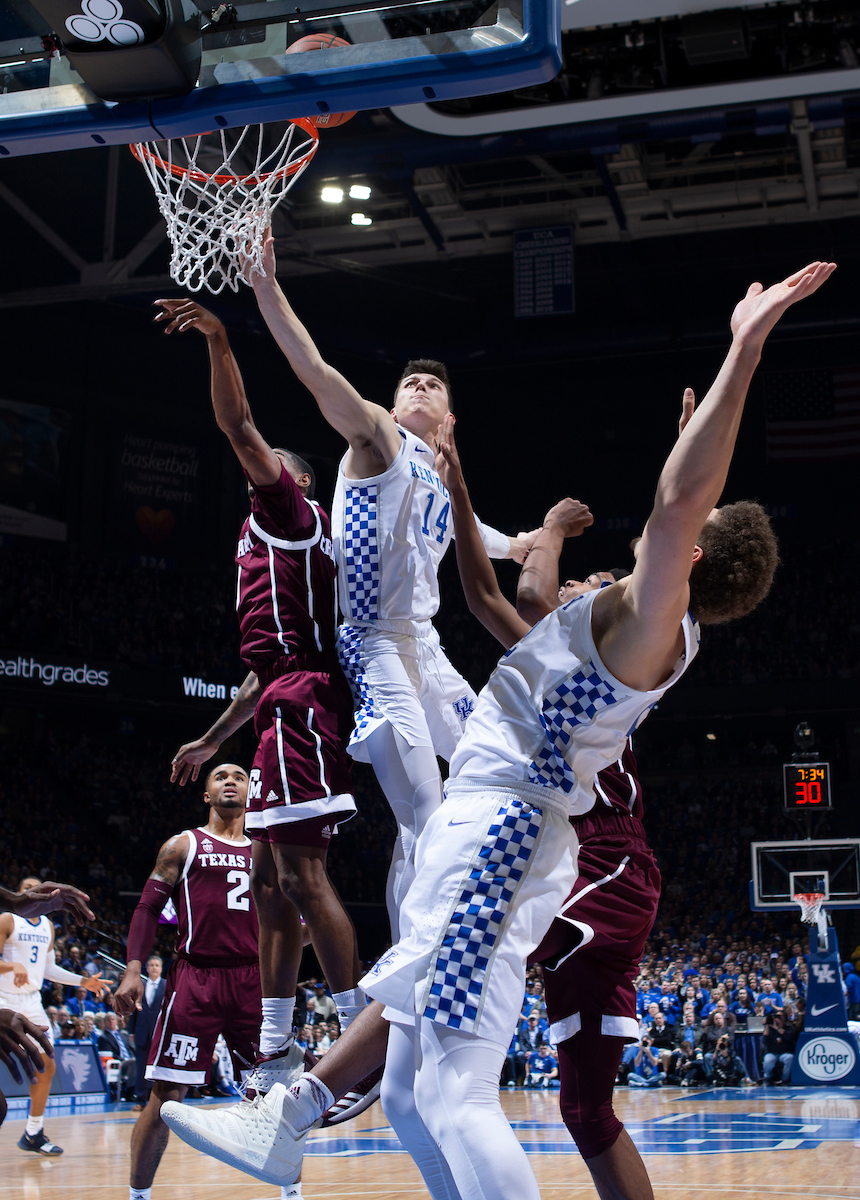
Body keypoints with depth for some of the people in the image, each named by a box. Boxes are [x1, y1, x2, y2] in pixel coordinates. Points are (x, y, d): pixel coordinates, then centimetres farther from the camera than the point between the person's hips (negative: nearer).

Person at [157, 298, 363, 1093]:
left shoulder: (292, 510, 4)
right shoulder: (274, 540, 29)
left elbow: (240, 427, -12)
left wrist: (218, 339, -19)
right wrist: (210, 740, 32)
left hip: (301, 707, -10)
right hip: (290, 709, 10)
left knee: (302, 874, -15)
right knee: (270, 880, 11)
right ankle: (277, 1052, 15)